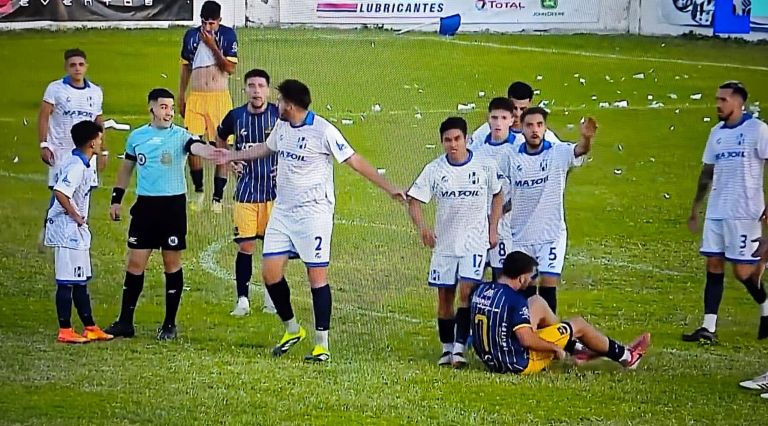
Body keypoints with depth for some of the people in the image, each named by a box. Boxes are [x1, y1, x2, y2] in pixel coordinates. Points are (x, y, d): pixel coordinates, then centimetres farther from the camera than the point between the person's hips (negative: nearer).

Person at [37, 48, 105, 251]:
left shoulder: (96, 92, 10)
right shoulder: (55, 89, -2)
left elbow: (99, 123, 18)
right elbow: (43, 117, -4)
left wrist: (102, 151, 17)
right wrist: (44, 145, -13)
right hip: (61, 152, -3)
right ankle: (46, 230, 12)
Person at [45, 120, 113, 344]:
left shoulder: (81, 163, 11)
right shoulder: (77, 166, -19)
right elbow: (60, 193, -31)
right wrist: (76, 216, -18)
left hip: (77, 230, 10)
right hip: (68, 230, -10)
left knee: (81, 281, 15)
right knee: (67, 282, -5)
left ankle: (90, 327, 22)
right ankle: (65, 331, -1)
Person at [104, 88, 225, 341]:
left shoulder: (180, 135, -3)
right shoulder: (137, 136, 8)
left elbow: (195, 146, -25)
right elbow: (126, 168, 20)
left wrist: (208, 152, -48)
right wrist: (116, 199, 15)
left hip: (173, 204, -3)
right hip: (145, 205, 3)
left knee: (172, 263, 3)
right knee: (135, 262, 3)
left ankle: (170, 324, 12)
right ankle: (125, 322, 10)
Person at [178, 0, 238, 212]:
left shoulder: (228, 35, -2)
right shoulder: (191, 35, 7)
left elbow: (230, 68, -10)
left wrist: (212, 46, -16)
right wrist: (180, 97, 15)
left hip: (219, 98, -2)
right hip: (195, 98, 2)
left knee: (221, 149, -2)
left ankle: (217, 198, 6)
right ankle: (198, 190, 18)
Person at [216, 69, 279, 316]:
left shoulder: (280, 115, -7)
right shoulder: (235, 117, 0)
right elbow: (220, 140, 21)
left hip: (274, 189, -1)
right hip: (246, 190, 1)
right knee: (245, 245, -2)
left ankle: (271, 296, 19)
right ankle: (242, 299, 4)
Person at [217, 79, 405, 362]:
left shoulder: (323, 131, -15)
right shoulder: (282, 126, 8)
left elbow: (355, 161, -12)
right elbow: (266, 148, 29)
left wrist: (389, 188, -16)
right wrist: (231, 156, 37)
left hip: (313, 211, -7)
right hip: (282, 210, 7)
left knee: (317, 276, -5)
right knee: (270, 272, 2)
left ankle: (322, 344, 1)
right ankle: (292, 330, 21)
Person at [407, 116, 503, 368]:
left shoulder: (485, 166, -4)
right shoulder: (434, 170, -3)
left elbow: (497, 196, 12)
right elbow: (414, 201, -2)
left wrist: (493, 229, 5)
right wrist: (422, 228, -20)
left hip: (475, 241, -2)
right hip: (444, 242, 2)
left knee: (467, 292, -14)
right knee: (445, 296, 6)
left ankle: (459, 348, -14)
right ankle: (447, 348, 18)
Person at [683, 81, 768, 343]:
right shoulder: (717, 133, 14)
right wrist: (696, 208, 20)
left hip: (744, 212, -7)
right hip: (716, 211, 7)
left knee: (742, 270, -6)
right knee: (714, 265, 2)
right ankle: (709, 328, 2)